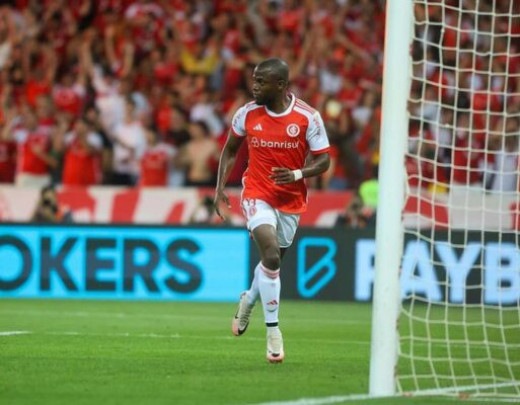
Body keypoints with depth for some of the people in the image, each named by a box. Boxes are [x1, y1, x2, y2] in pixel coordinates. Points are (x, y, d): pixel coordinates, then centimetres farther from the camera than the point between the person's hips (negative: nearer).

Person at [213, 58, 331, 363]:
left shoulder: (308, 117, -11)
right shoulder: (248, 113, -5)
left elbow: (323, 161, -7)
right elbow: (230, 150, 11)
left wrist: (297, 174, -25)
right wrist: (221, 187, 2)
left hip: (292, 200, 1)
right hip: (258, 194, -1)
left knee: (273, 262, 15)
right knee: (271, 255, -21)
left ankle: (248, 301, 49)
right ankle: (273, 332, -15)